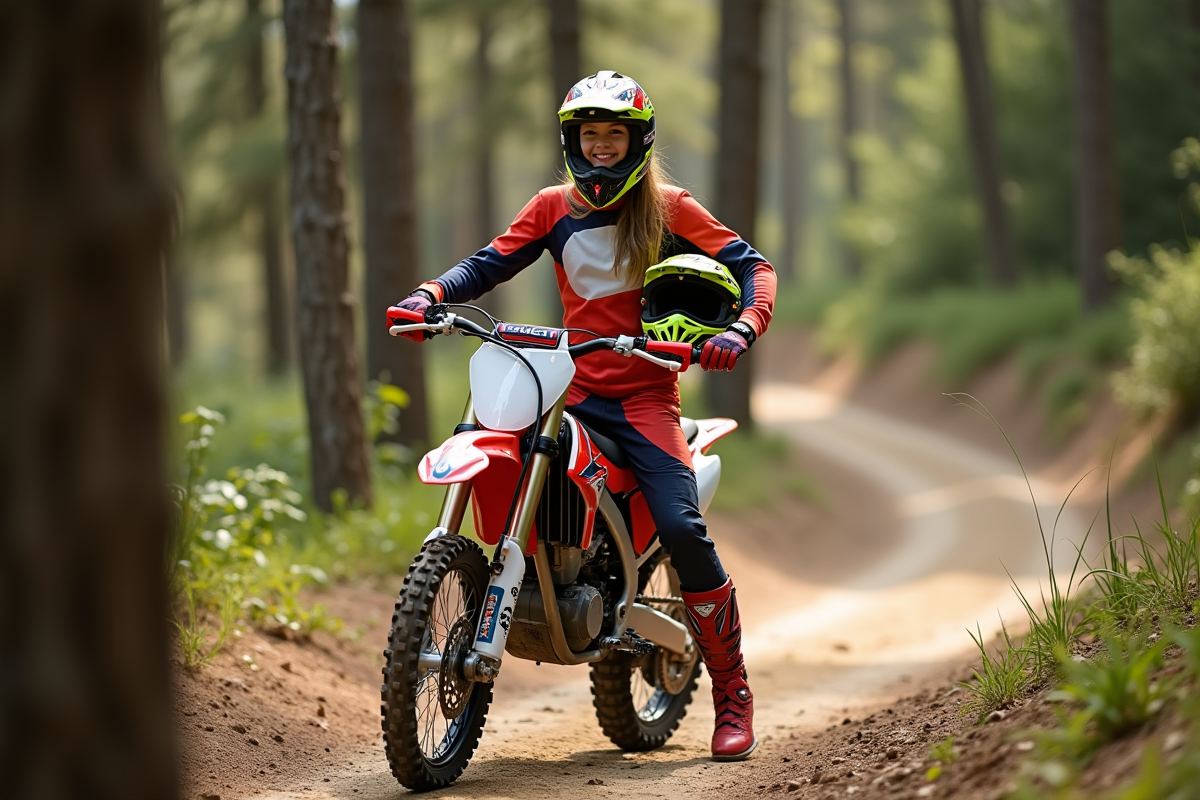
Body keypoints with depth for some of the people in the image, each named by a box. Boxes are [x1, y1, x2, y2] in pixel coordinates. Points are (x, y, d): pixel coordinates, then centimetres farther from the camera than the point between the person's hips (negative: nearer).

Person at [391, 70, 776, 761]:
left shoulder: (668, 208, 3)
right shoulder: (554, 208, 12)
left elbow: (752, 266, -1)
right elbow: (489, 265, 7)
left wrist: (741, 330, -22)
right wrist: (431, 294, -13)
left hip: (645, 395, -3)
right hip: (572, 391, 3)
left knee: (681, 528, -20)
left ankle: (733, 693, -9)